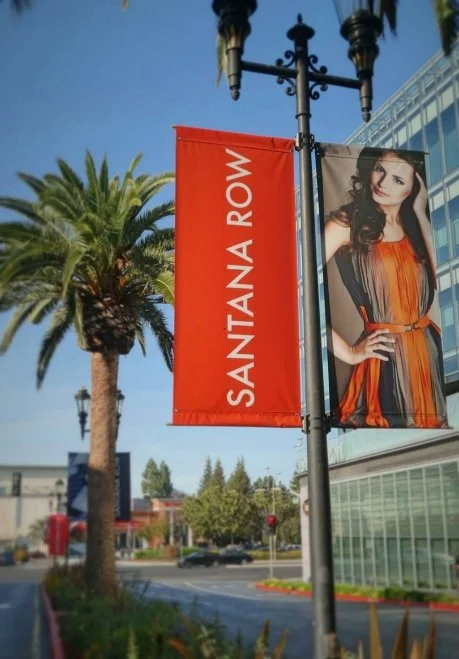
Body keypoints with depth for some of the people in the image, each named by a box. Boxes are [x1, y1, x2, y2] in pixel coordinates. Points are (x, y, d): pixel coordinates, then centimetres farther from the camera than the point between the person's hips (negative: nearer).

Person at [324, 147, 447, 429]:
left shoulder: (413, 224, 9)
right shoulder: (346, 223, -8)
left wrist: (420, 214, -5)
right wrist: (347, 352, -14)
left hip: (429, 351, 6)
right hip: (383, 356, -5)